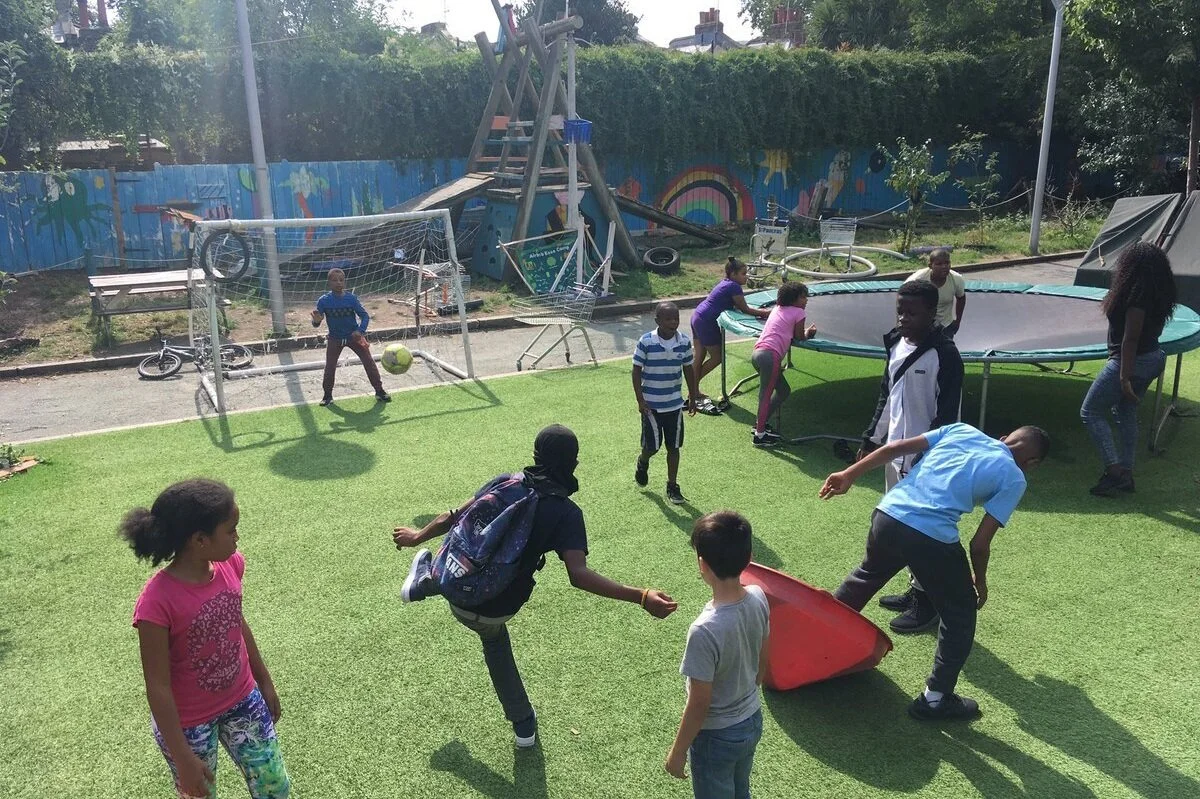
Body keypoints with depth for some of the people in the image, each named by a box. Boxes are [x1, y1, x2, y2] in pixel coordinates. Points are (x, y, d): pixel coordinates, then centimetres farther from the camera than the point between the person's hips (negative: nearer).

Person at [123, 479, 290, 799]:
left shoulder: (230, 565, -13)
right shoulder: (158, 602, -29)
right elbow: (158, 687, -21)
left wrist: (265, 682, 14)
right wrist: (183, 758, -15)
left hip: (242, 701, 5)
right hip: (189, 722, -5)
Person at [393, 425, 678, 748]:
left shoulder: (507, 482, -6)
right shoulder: (567, 513, -16)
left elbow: (453, 517, 3)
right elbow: (578, 575, -29)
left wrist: (417, 536, 22)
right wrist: (641, 596, -33)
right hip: (497, 610, -2)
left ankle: (423, 583, 61)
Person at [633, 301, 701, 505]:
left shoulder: (684, 342, -3)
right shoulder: (646, 342, -15)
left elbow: (688, 370, 8)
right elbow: (636, 371, -9)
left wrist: (693, 398, 11)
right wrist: (640, 400, -11)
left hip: (675, 404, 3)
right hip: (651, 404, -3)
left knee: (674, 446, 8)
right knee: (653, 445, 3)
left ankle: (672, 487, 21)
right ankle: (643, 463, 38)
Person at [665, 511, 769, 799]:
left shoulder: (705, 630, -36)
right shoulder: (759, 598, -16)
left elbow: (699, 703, -24)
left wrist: (678, 751, -9)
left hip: (717, 736, -6)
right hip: (752, 721, 6)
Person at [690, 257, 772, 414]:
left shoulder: (726, 283, 16)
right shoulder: (734, 287, -13)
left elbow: (737, 306, 18)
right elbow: (744, 309, -8)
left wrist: (759, 311, 11)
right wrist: (764, 313, 3)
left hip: (697, 317, 10)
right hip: (707, 322, -10)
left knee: (699, 357, 14)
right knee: (717, 357, 2)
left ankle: (694, 393, 20)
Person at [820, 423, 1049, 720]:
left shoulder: (962, 429, 20)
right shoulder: (1013, 479, 8)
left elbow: (896, 447, 11)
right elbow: (980, 543, 3)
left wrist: (848, 475, 15)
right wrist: (980, 582, 23)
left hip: (887, 515, 5)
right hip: (931, 538, -5)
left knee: (867, 576, 34)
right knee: (960, 614, 20)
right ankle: (936, 698, 25)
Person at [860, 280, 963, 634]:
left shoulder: (945, 355, -18)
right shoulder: (896, 344, 6)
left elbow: (946, 416, -17)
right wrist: (872, 439, 17)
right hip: (896, 452, 8)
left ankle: (927, 604, 16)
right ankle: (916, 589, 33)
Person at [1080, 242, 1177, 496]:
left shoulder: (1137, 296, -24)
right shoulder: (1158, 294, 5)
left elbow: (1131, 338, -24)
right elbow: (1150, 330, 14)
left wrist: (1125, 377, -23)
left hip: (1132, 361, -9)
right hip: (1153, 358, 9)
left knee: (1091, 412, 2)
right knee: (1125, 413, 21)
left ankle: (1115, 470, -2)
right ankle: (1125, 472, 25)